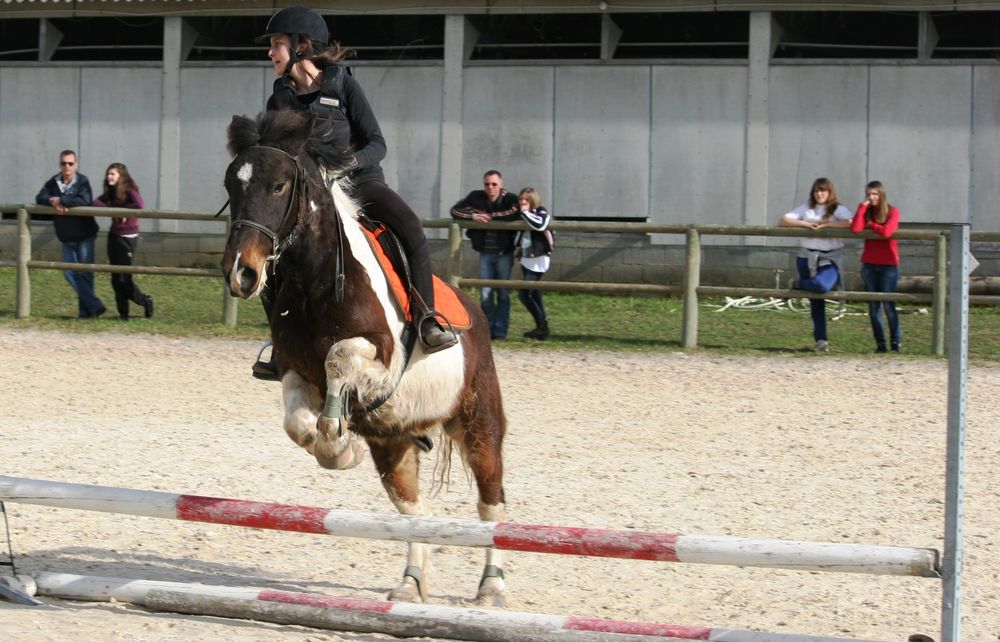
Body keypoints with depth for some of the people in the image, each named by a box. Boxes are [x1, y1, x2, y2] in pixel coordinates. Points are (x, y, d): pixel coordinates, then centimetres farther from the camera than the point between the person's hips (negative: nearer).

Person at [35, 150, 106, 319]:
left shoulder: (82, 181, -11)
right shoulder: (53, 182, 5)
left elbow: (84, 200, -28)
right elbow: (40, 198, -1)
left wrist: (60, 200, -22)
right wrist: (53, 202, -21)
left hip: (84, 235, -5)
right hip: (66, 237, 5)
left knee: (85, 273, -1)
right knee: (70, 272, -2)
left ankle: (86, 308, 9)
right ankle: (94, 305, 0)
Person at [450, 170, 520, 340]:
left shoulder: (510, 199, -9)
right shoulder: (476, 197, 0)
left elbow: (515, 213, -29)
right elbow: (455, 210, -1)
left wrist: (491, 216, -23)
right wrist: (473, 216, -17)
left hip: (504, 253, -2)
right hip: (485, 253, 2)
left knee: (503, 293, 1)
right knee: (485, 293, 1)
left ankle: (500, 331, 7)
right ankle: (488, 330, 9)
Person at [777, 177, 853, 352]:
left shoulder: (838, 210, 3)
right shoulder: (806, 208, 12)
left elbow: (852, 223, -18)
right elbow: (782, 222, 5)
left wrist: (825, 224, -17)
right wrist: (805, 223, -9)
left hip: (829, 259, -2)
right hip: (807, 257, 2)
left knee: (821, 285, -33)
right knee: (816, 301, 2)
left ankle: (797, 284, -1)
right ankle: (820, 339, 11)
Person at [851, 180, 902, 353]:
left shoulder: (892, 212, -3)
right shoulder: (866, 212, 8)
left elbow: (886, 232, -20)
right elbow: (855, 229, -12)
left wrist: (870, 225, -5)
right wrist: (863, 206, -10)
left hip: (889, 264, -4)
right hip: (869, 264, 4)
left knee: (888, 303, -8)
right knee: (873, 305, 2)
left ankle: (896, 341, 1)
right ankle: (880, 342, 6)